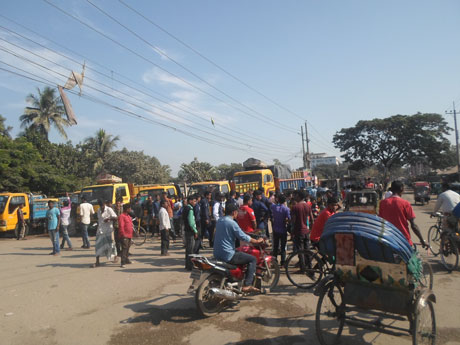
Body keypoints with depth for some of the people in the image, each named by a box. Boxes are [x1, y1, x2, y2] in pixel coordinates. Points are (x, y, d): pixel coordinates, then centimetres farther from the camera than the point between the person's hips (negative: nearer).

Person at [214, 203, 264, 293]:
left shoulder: (219, 220, 10)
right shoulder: (232, 223, -16)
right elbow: (243, 237, -15)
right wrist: (257, 241, 0)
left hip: (217, 254, 9)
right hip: (228, 255, -9)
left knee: (239, 253, 35)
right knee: (252, 259, -1)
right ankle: (247, 285, -7)